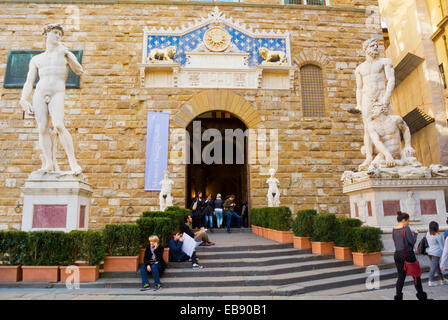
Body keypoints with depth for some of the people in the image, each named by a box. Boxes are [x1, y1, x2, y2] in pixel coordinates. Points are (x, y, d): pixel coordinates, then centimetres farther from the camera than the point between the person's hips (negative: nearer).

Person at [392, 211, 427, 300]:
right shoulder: (406, 228, -14)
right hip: (408, 255, -6)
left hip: (397, 254, 6)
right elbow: (412, 241, -13)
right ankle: (421, 296, 26)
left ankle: (398, 296, 4)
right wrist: (415, 234, 6)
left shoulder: (394, 230, 6)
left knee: (401, 276, 9)